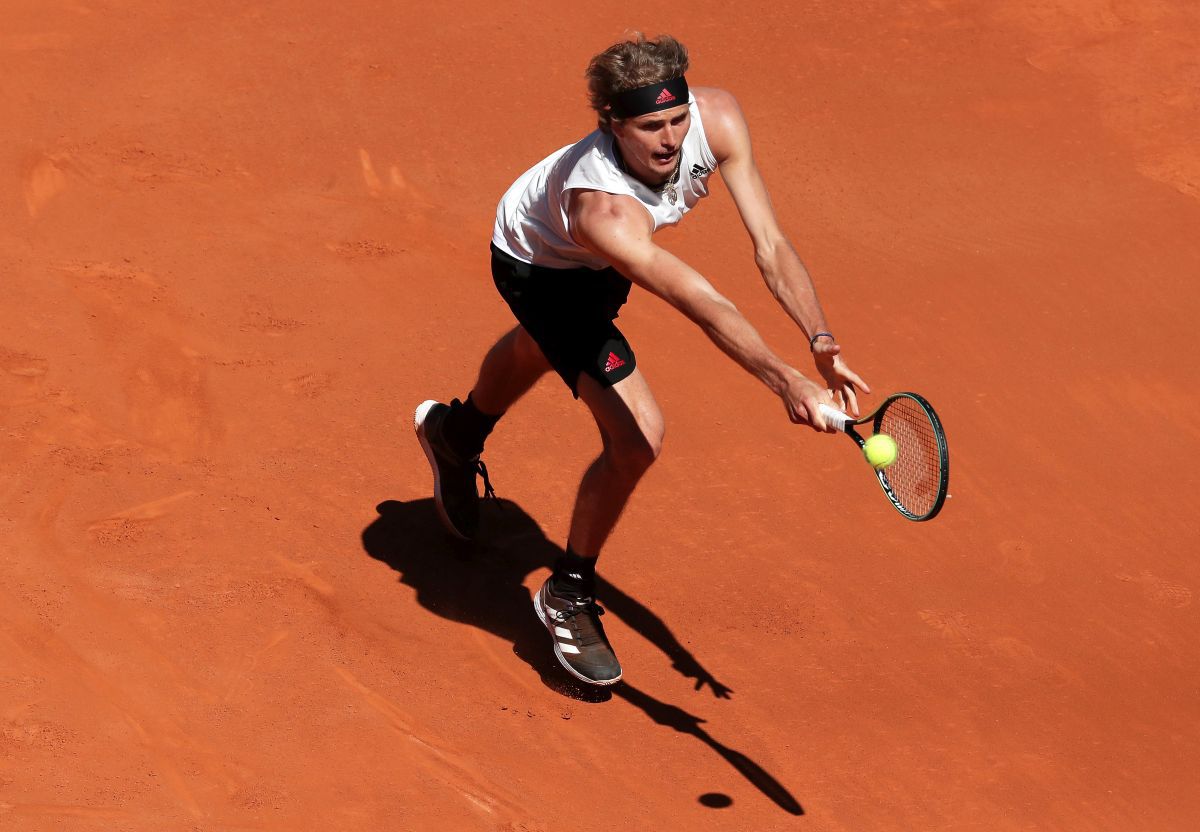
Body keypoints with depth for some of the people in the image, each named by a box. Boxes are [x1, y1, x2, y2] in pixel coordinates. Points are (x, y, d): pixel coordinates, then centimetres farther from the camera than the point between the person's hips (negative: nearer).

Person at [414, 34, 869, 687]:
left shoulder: (717, 119, -35)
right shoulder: (603, 211, -50)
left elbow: (769, 247, -33)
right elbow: (707, 308, -53)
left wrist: (821, 340, -44)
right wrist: (787, 383, -63)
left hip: (596, 264, 7)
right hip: (538, 265, -7)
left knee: (545, 347, 37)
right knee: (637, 438, -17)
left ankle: (457, 435, 72)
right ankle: (567, 595, 8)